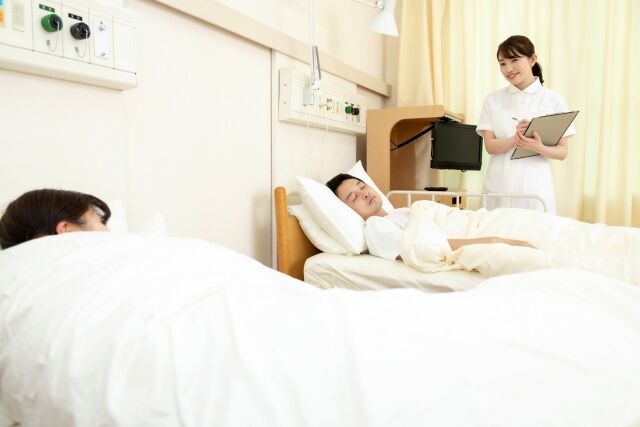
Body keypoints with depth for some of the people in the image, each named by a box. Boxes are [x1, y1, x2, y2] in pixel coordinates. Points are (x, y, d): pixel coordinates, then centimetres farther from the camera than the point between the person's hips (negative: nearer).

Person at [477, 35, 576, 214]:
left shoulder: (554, 100, 2)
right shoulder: (493, 100, 6)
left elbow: (562, 152, 1)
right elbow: (490, 146, -1)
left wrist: (539, 148, -20)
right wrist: (514, 140, -21)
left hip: (535, 187, -1)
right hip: (499, 186, 1)